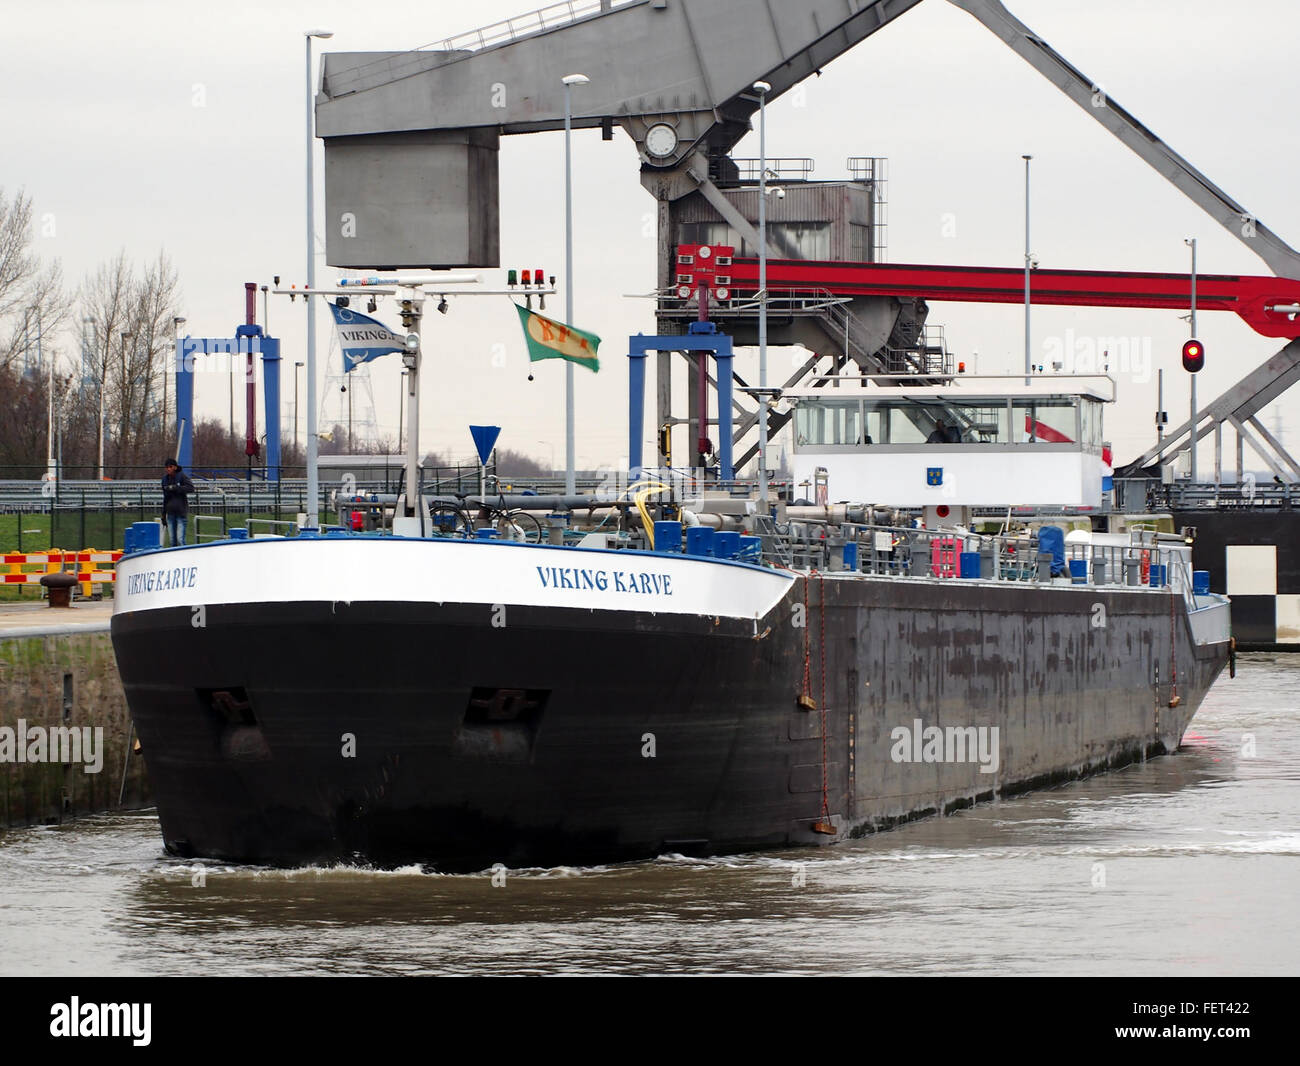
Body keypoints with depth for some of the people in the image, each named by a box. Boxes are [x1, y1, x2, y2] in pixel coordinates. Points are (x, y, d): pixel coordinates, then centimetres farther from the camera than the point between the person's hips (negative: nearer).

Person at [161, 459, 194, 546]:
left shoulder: (182, 476, -5)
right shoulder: (165, 478, 11)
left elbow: (191, 488, -19)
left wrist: (175, 488, -22)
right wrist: (163, 514, 19)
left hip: (181, 511, -5)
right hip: (170, 512, 5)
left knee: (180, 539, -13)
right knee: (172, 540, 4)